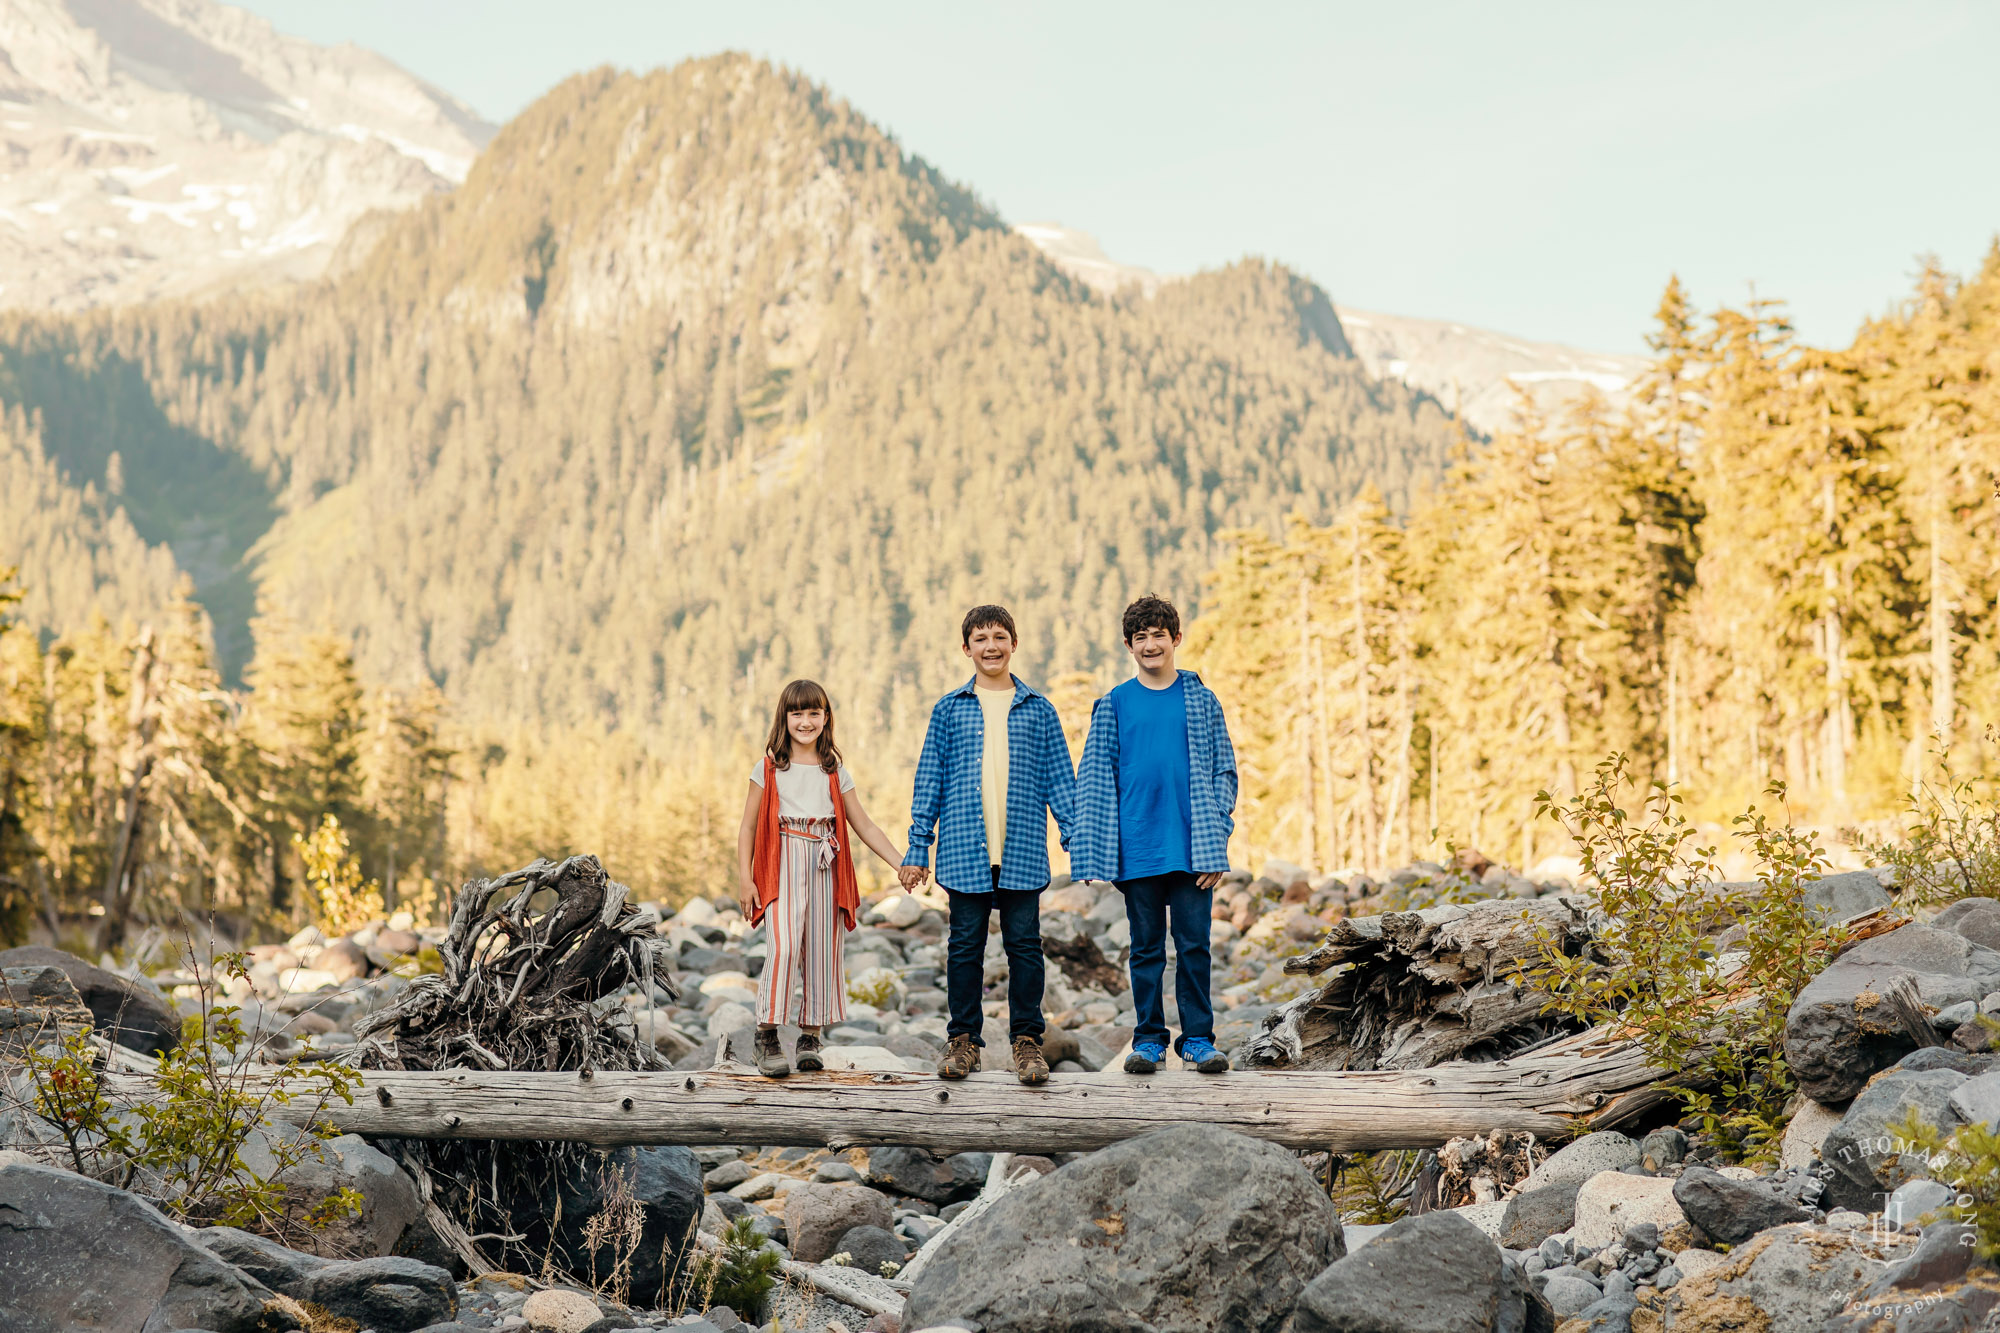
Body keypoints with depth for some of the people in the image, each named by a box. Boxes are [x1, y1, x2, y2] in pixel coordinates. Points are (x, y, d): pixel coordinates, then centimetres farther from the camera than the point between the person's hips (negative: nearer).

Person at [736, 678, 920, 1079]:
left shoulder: (835, 773, 13)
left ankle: (811, 1035, 14)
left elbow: (864, 826, 13)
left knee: (822, 951, 2)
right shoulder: (769, 768, 6)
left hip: (826, 867, 3)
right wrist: (744, 878, -4)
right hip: (782, 865, -3)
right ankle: (767, 1036, -11)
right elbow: (748, 827, 6)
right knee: (785, 947, -18)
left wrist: (901, 864, 3)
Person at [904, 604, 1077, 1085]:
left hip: (1024, 849, 0)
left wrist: (1077, 838, 3)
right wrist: (918, 846, 5)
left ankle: (1027, 1039, 11)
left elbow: (1059, 777, 10)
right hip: (964, 848, 0)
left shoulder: (1038, 709, 9)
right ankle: (963, 1040, 15)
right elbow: (930, 779, 9)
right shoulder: (949, 710, 8)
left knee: (1024, 943, 2)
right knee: (965, 945, 5)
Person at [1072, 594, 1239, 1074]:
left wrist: (1216, 840, -3)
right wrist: (1098, 853, -2)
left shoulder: (1201, 700, 6)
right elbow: (1094, 779, 6)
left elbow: (1224, 771, 6)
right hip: (1138, 850, 0)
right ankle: (1148, 1039, 14)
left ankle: (1198, 1037, 9)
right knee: (1146, 947, 6)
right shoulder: (1114, 705, 6)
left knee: (1194, 944, 1)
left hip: (1191, 848, 0)